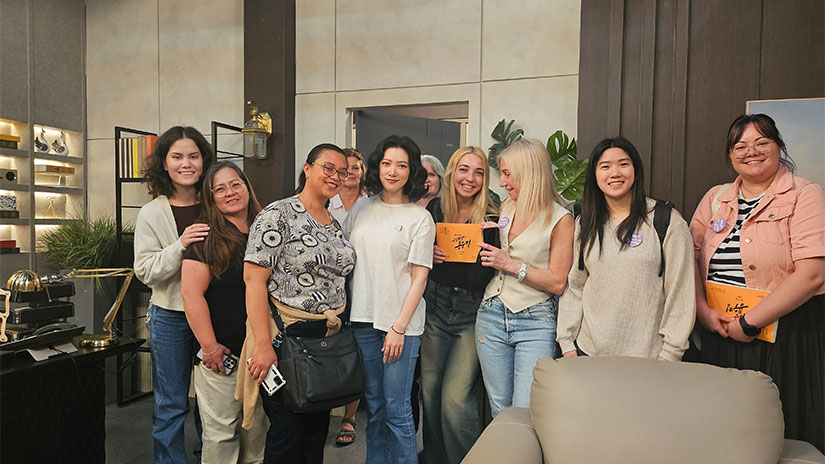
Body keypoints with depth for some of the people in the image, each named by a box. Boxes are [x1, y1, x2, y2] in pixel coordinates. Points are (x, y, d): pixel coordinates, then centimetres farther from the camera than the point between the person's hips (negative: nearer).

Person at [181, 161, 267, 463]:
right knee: (221, 433, 6)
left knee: (258, 431, 17)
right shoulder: (208, 237, -8)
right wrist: (210, 346, -16)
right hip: (222, 355, -5)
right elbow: (191, 292, -15)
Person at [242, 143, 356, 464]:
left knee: (318, 430, 16)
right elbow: (254, 279, -16)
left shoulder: (336, 224, 12)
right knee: (287, 434, 2)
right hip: (288, 337, -7)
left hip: (329, 338, 7)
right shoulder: (278, 215, -10)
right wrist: (263, 345, -21)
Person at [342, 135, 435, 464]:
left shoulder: (420, 218, -2)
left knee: (397, 408, -1)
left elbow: (419, 277, -6)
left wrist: (399, 327, -11)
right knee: (373, 404, 15)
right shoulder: (361, 209, 9)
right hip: (363, 318, 4)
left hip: (400, 322, -4)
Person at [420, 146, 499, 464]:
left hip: (473, 312, -3)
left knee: (456, 397, -7)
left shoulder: (492, 216, -5)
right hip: (436, 305, 4)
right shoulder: (434, 209, 4)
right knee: (429, 389, 10)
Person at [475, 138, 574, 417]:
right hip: (492, 315, 5)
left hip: (535, 322, -5)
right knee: (499, 409, 12)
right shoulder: (505, 208, 11)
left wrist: (512, 264, -14)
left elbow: (557, 283, -10)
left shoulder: (560, 219, -7)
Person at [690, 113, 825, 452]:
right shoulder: (715, 198, 10)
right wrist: (703, 311, -6)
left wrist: (749, 323, -16)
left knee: (782, 433, 6)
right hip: (720, 332, 4)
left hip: (785, 333, -4)